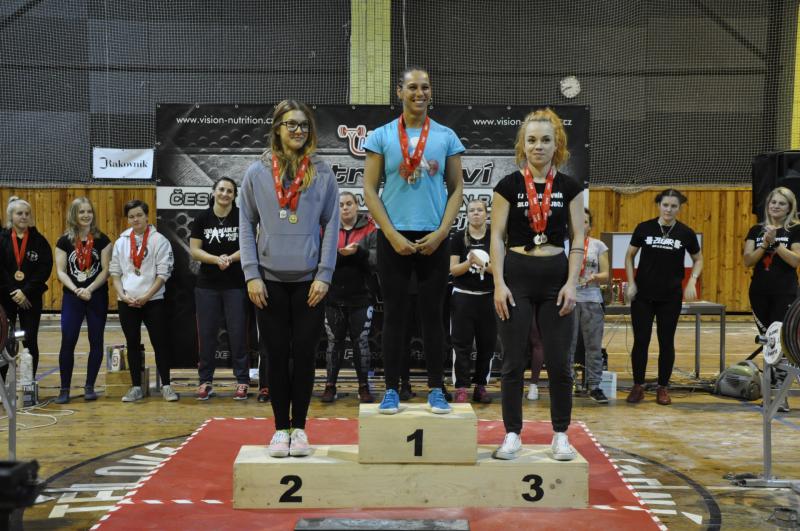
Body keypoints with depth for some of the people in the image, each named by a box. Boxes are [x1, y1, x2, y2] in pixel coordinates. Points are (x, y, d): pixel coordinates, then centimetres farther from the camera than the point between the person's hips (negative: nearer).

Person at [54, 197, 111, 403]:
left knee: (96, 342, 3)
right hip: (72, 297, 0)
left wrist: (89, 289, -16)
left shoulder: (102, 240, 1)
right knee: (67, 342, -5)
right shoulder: (64, 241, 3)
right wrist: (75, 290, -16)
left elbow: (106, 270, -4)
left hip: (97, 296, 0)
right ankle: (64, 389, 2)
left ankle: (89, 387, 13)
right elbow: (60, 271, -1)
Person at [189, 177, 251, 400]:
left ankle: (242, 381, 7)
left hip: (236, 284, -2)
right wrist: (216, 259, -16)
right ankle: (205, 381, 13)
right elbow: (194, 250, 0)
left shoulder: (242, 217, 0)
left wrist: (230, 258, -20)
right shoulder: (202, 219, 4)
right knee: (206, 333, 4)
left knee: (238, 333, 0)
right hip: (208, 285, 2)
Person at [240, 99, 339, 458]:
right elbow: (246, 225, 4)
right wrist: (251, 274, -4)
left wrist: (324, 275, -5)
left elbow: (331, 226, 3)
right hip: (270, 280, 0)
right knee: (277, 355, 6)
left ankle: (299, 427, 15)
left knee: (304, 354, 4)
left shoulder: (322, 174, 3)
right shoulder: (257, 174, 3)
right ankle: (281, 428, 15)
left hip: (309, 280, 0)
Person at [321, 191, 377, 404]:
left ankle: (364, 386, 13)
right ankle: (330, 385, 15)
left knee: (361, 341, 5)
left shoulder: (369, 229, 1)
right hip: (334, 298, 1)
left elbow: (376, 257, -10)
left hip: (360, 297, -1)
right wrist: (340, 253, -21)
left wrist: (358, 251, -24)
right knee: (334, 342, 7)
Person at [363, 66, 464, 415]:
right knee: (395, 314, 3)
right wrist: (393, 235, -9)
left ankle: (435, 390, 12)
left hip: (434, 239, 1)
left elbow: (457, 188, 6)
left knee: (432, 314, 5)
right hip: (394, 238, -1)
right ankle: (391, 389, 9)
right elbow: (370, 190, 0)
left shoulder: (446, 137, 6)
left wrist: (441, 232, -6)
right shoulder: (381, 136, 3)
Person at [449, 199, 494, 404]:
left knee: (486, 344, 5)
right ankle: (461, 388, 0)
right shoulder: (458, 237, 2)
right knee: (462, 344, -2)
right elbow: (453, 269, -3)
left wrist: (484, 265, -18)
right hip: (463, 297, -1)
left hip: (487, 297, 2)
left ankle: (480, 386, 15)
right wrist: (469, 262, -21)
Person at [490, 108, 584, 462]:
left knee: (559, 362, 2)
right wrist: (499, 284, -9)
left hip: (555, 276, 1)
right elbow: (497, 237, -1)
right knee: (514, 361, 3)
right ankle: (512, 435, 12)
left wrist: (571, 283, -7)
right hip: (517, 275, -1)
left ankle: (561, 435, 14)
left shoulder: (569, 187, 4)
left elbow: (578, 239, 3)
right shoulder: (509, 185, 0)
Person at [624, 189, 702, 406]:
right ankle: (638, 386, 13)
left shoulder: (686, 233, -2)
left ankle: (663, 387, 16)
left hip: (670, 297, 1)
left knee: (666, 342, 5)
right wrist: (631, 283, -1)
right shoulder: (644, 228, -3)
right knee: (640, 341, 1)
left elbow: (698, 259, 11)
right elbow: (629, 256, 8)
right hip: (643, 296, 0)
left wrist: (692, 280, -5)